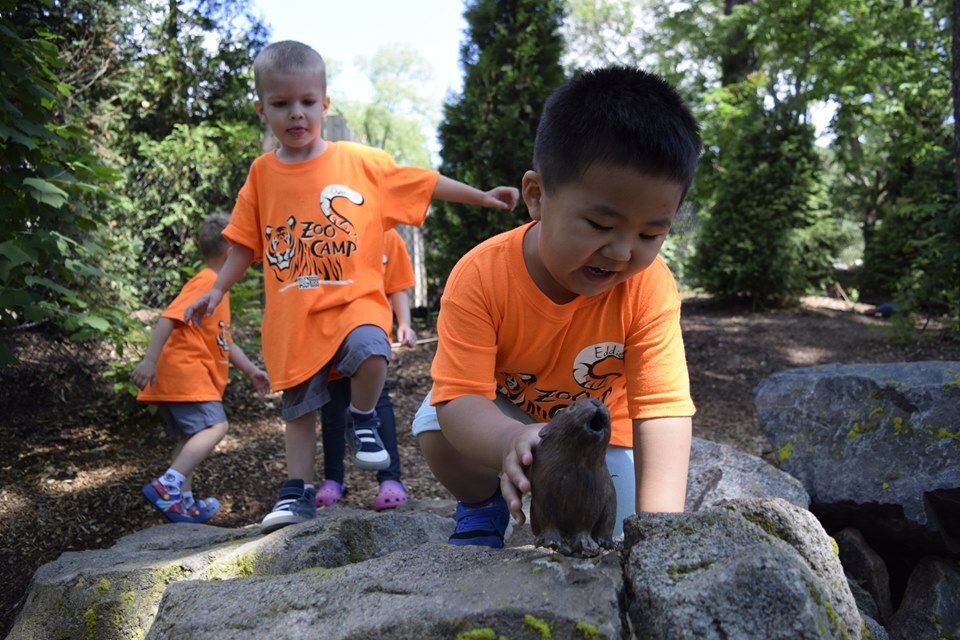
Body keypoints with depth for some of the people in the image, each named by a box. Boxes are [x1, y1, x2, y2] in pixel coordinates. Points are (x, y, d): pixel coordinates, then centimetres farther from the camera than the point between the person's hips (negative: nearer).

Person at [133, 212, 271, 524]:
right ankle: (167, 485, -24)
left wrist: (252, 370, 19)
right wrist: (150, 360, -27)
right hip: (185, 370, -11)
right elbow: (168, 318, -20)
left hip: (191, 375, 11)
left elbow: (225, 342, 24)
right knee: (214, 426, -18)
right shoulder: (205, 282, -11)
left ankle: (183, 503, 19)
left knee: (190, 437, 13)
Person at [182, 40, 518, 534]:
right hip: (292, 316, 3)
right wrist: (216, 291, 6)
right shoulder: (262, 173, 5)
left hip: (353, 300, -2)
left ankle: (362, 419, 0)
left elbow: (422, 182, 5)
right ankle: (298, 490, 24)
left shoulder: (361, 162, -1)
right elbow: (245, 242, 13)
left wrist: (483, 197, 4)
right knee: (299, 405, 8)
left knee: (370, 352, -31)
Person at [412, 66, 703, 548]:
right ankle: (483, 506, 4)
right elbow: (460, 399, -38)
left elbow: (662, 408, -32)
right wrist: (513, 442, -61)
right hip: (501, 415, 0)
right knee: (437, 428, -29)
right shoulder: (481, 275, -33)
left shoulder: (649, 287, -29)